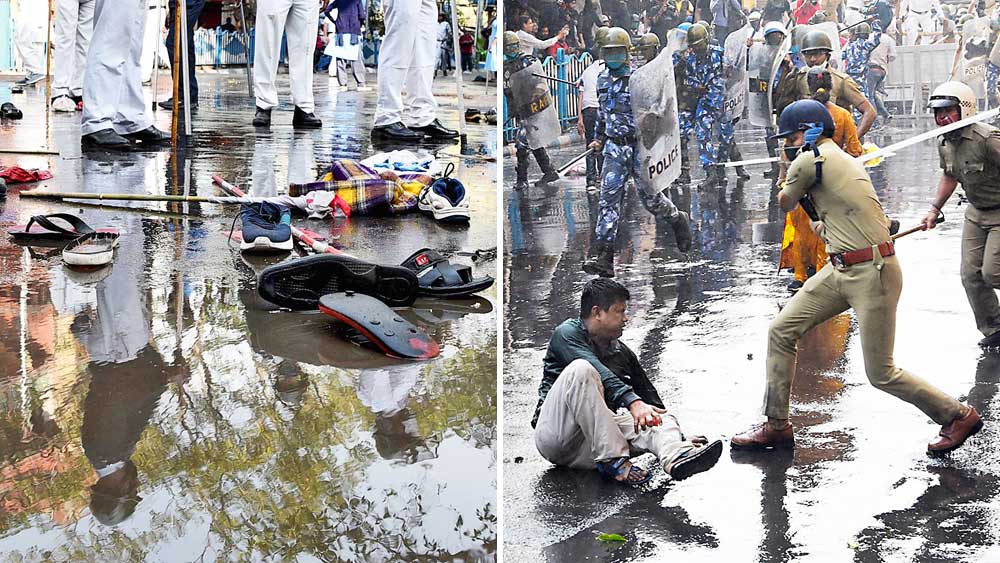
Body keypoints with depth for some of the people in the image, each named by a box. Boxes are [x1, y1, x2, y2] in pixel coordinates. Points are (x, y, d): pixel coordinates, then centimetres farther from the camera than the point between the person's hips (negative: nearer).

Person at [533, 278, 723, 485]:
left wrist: (679, 436, 11)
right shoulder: (567, 334, -2)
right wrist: (633, 402, -34)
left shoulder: (622, 352, 20)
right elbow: (600, 374, -20)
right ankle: (613, 460, -33)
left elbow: (648, 395, 21)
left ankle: (676, 457, -56)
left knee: (664, 419, -17)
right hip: (555, 435, -6)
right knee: (581, 369, -29)